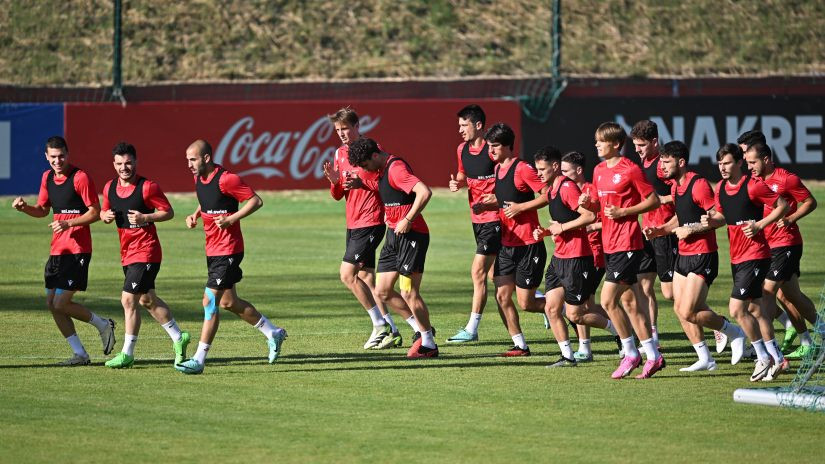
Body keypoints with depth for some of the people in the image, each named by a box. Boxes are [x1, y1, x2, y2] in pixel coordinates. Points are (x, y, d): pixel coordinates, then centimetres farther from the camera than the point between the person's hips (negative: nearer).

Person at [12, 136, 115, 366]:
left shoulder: (80, 178, -12)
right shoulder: (47, 177, 11)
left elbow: (95, 213, -12)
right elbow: (42, 210, 21)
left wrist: (69, 223, -22)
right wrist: (25, 207, 2)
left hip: (77, 250, -8)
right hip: (57, 249, 8)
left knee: (61, 303, -12)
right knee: (52, 303, 6)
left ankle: (103, 325, 10)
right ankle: (80, 354, 13)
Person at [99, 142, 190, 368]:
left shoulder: (147, 187, -14)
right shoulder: (110, 187, 5)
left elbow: (169, 212, -9)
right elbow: (104, 212, 17)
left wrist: (144, 218, -23)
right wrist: (106, 216, -6)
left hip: (146, 252, -8)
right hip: (127, 252, 8)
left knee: (129, 300, -11)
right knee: (147, 299, 17)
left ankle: (127, 354, -5)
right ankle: (178, 338, 33)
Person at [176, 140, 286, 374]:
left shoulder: (226, 179, -18)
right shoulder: (199, 178, 8)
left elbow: (256, 201, -15)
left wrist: (232, 218, -23)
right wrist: (195, 215, 7)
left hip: (228, 251, -10)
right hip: (213, 249, 10)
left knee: (210, 301, -12)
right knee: (228, 302, 16)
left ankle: (199, 360, -10)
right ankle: (273, 333, 33)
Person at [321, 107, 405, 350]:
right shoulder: (340, 153, 14)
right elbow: (337, 195, 16)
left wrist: (362, 182, -24)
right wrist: (334, 181, -5)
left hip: (370, 223, -8)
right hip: (353, 224, 8)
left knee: (347, 274, -14)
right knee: (366, 279, 8)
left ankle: (380, 325, -7)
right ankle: (391, 331, 12)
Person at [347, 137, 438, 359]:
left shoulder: (396, 168, -18)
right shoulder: (383, 170, 12)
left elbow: (425, 192, -29)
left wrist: (408, 220, -24)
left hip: (411, 234, -10)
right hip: (393, 235, 10)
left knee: (409, 292, -8)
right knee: (383, 292, 8)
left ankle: (428, 344, 4)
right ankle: (422, 328, 20)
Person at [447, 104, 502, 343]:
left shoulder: (492, 149, -16)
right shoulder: (462, 150, 8)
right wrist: (457, 182, 3)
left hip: (494, 218, -8)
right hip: (476, 217, 8)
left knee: (478, 271, -8)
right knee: (494, 274, 11)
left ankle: (472, 329, -2)